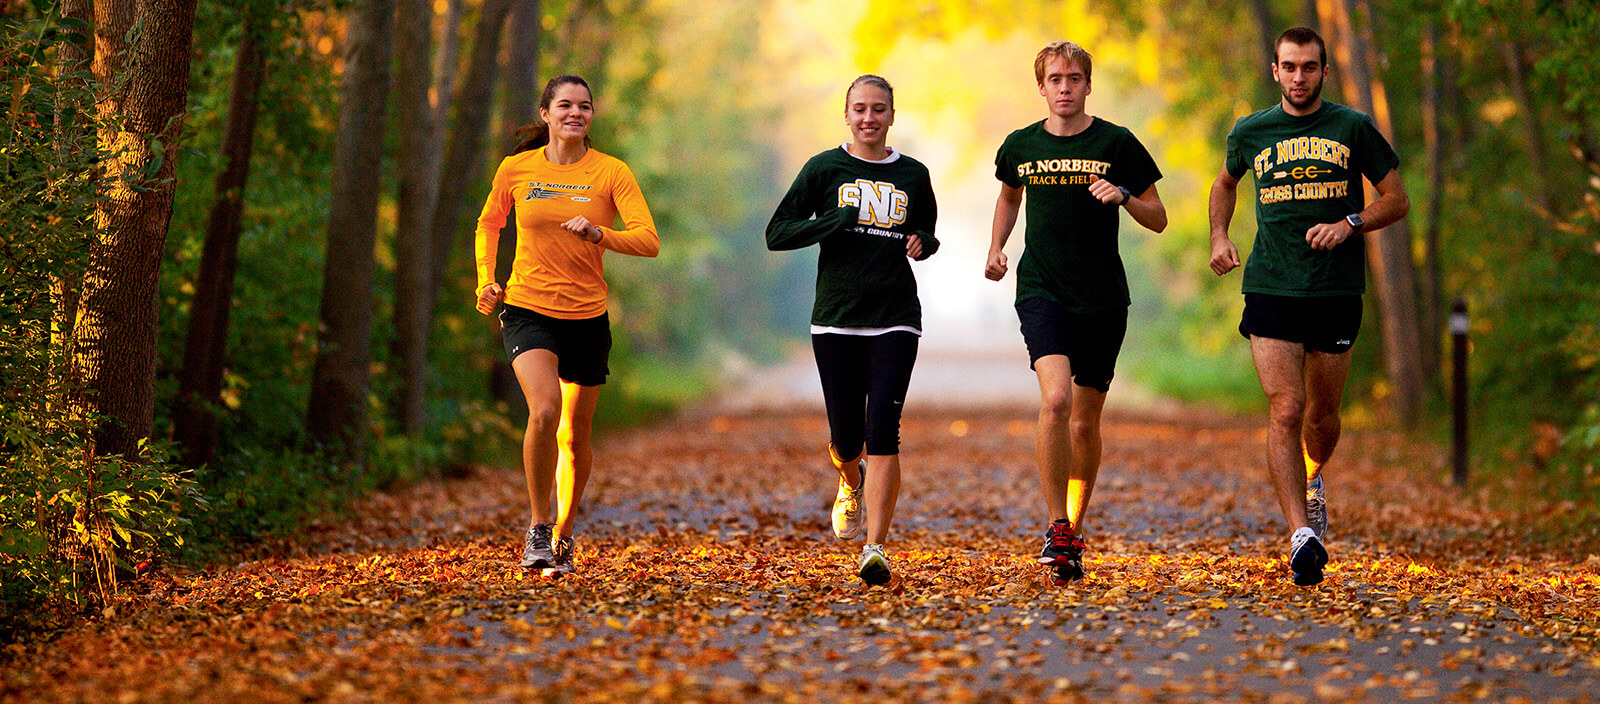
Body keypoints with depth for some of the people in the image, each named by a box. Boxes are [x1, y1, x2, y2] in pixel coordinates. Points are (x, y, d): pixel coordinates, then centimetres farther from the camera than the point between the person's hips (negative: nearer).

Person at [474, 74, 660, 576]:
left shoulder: (611, 173, -3)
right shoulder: (517, 169, 1)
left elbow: (649, 241, -11)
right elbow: (489, 225, 19)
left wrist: (598, 234, -27)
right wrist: (486, 281, 6)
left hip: (587, 317, 1)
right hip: (527, 310, -1)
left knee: (575, 438, 9)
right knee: (544, 410, -25)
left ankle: (563, 535, 32)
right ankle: (538, 526, -9)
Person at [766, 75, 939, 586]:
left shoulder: (913, 175, 9)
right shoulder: (824, 170, 3)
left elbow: (928, 235, 25)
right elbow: (777, 233, 0)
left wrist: (922, 243, 0)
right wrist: (832, 222, -14)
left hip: (895, 320, 0)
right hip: (835, 319, 0)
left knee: (882, 427, -15)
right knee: (846, 438, 4)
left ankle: (875, 548, -14)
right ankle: (851, 484, 42)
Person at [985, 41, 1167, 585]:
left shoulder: (1117, 144, 0)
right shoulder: (1020, 146, 6)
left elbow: (1158, 220, 4)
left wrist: (1123, 196, -15)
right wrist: (996, 247, 13)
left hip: (1103, 298, 0)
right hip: (1041, 291, 0)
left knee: (1085, 423, 8)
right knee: (1055, 400, -22)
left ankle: (1074, 533, 27)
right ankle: (1057, 530, -14)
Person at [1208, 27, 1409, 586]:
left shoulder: (1354, 129, 2)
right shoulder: (1250, 133, 7)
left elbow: (1397, 200, 7)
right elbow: (1226, 184, 27)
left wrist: (1350, 223, -11)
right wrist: (1219, 237, 11)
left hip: (1337, 289, 0)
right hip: (1271, 288, 0)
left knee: (1322, 415, 11)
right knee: (1285, 410, -13)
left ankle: (1314, 481, 45)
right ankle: (1302, 536, -17)